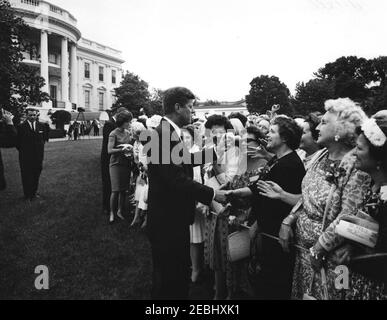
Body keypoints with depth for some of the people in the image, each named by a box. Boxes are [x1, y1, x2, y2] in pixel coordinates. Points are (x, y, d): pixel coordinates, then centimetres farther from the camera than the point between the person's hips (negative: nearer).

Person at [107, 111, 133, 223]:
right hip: (116, 164, -5)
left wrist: (131, 149, 1)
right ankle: (112, 213, 8)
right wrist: (122, 150, -27)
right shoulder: (113, 134, -9)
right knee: (116, 190, -6)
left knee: (124, 190, 7)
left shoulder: (128, 133, 9)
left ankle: (120, 211, 21)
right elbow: (110, 150, -17)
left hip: (126, 164, 6)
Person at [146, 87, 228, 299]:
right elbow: (177, 179, -28)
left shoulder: (170, 132, 8)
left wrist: (216, 152, 15)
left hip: (175, 218, 10)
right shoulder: (163, 134, -23)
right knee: (168, 279, 7)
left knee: (180, 273, 23)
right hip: (167, 220, -10)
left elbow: (185, 160, 17)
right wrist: (212, 194, -21)